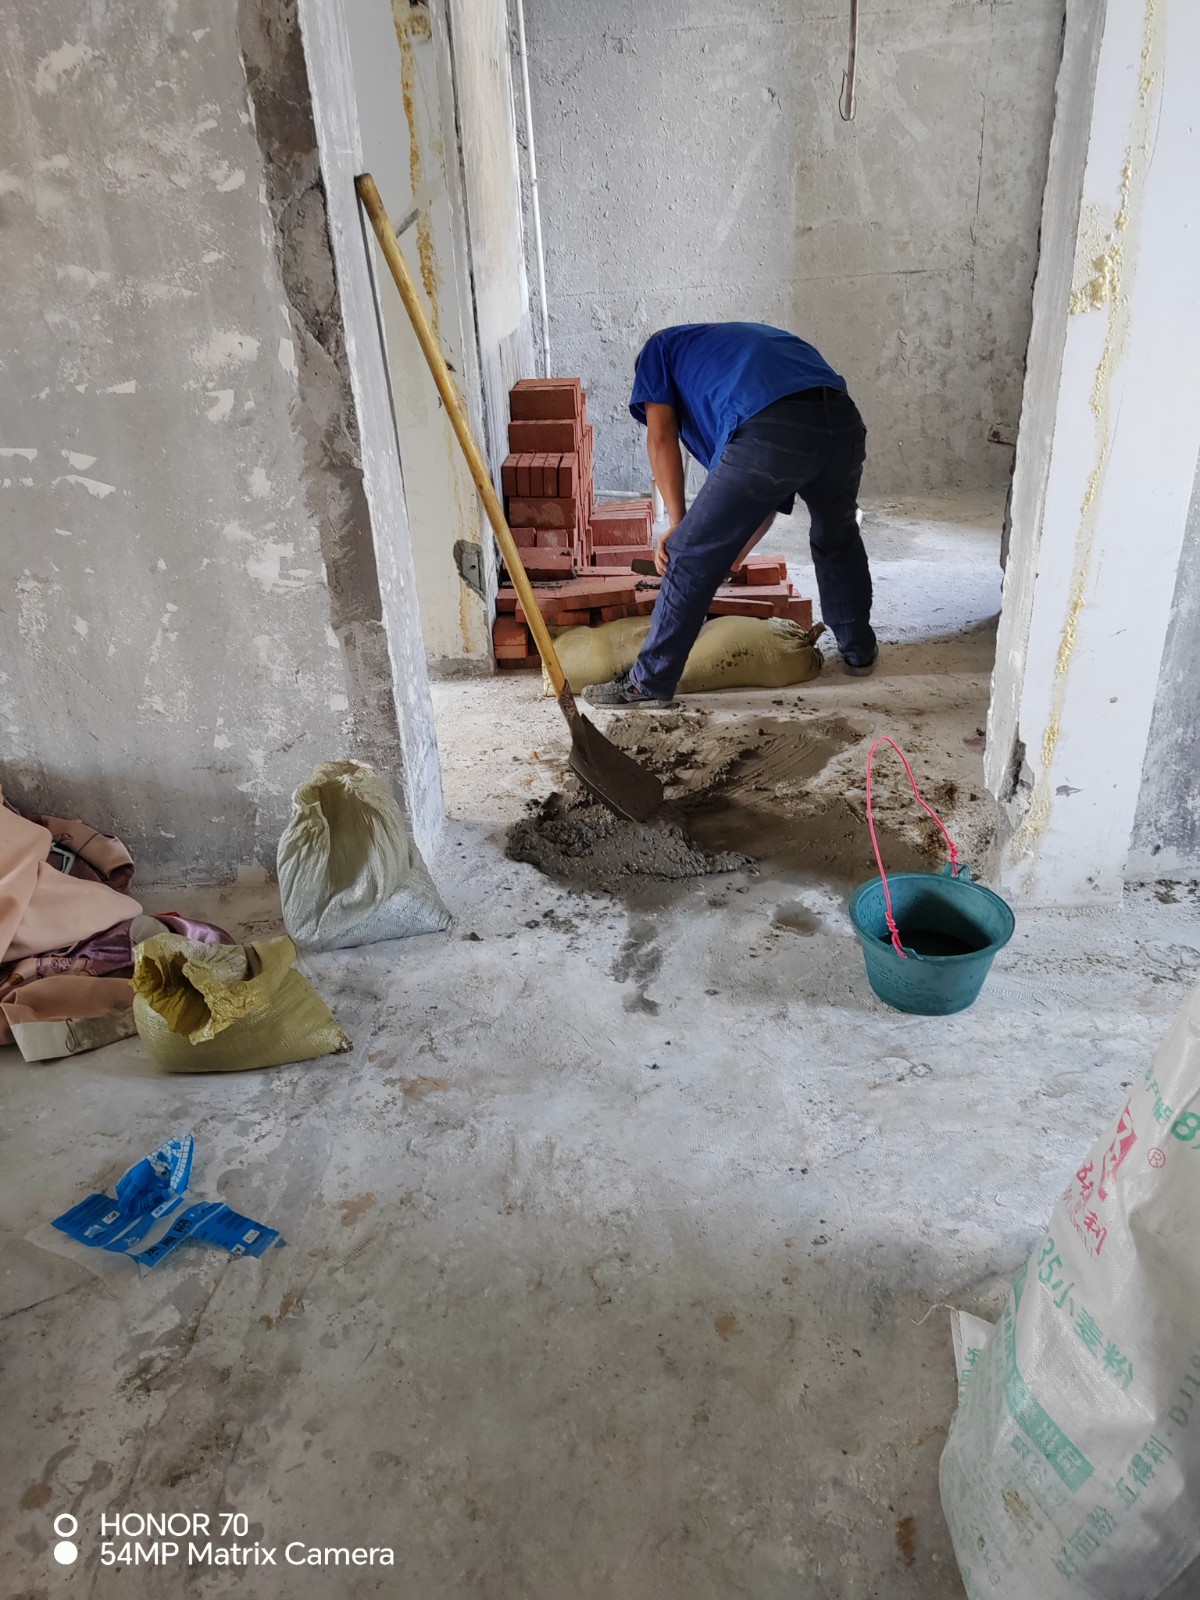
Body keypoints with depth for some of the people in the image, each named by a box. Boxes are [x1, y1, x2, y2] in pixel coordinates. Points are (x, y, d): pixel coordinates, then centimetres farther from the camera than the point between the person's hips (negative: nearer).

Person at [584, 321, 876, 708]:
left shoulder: (660, 347, 30)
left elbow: (661, 436, 10)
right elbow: (772, 496, 38)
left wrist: (677, 525, 14)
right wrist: (728, 561, 40)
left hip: (771, 431, -6)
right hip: (843, 419, 7)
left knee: (692, 556, 7)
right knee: (837, 537, 32)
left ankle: (650, 682, 15)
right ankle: (859, 650, 46)